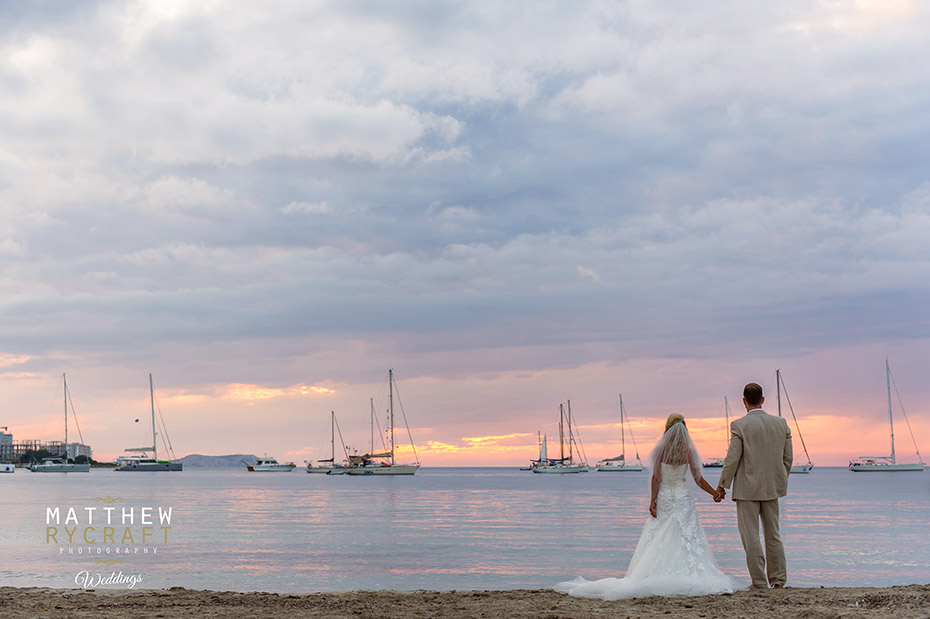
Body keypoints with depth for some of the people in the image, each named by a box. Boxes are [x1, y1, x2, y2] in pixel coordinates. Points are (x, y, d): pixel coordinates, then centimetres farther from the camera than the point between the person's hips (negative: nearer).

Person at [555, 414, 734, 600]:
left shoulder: (661, 449, -4)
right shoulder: (689, 451, -2)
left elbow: (656, 477, -8)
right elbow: (699, 479, 1)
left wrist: (653, 500, -6)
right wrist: (715, 493, 12)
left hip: (663, 500, 0)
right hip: (683, 500, 0)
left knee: (657, 541, 2)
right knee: (686, 541, -1)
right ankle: (686, 579, -9)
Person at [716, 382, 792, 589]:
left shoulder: (739, 425, -12)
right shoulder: (781, 423, 2)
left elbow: (732, 458, -13)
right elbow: (787, 458, 6)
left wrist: (722, 485, -3)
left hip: (747, 488, -5)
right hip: (772, 488, 5)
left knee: (751, 537, 1)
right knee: (773, 535, 16)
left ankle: (759, 582, 1)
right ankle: (778, 580, 18)